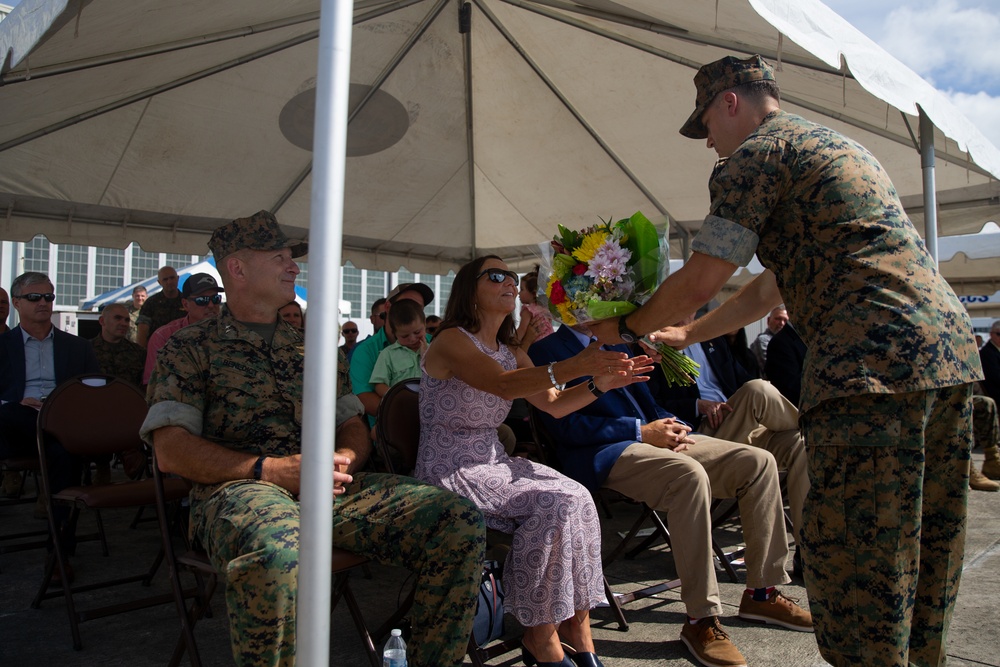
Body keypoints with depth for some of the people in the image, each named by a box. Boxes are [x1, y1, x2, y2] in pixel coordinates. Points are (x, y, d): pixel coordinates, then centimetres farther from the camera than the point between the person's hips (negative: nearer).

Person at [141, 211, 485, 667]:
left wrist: (345, 459, -2)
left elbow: (355, 426, 23)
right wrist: (269, 469, -16)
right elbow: (172, 451, -3)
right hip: (240, 488, -4)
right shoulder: (191, 347, 10)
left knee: (460, 519, -17)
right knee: (276, 549, -43)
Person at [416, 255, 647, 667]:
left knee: (578, 499, -16)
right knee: (553, 503, -24)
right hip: (449, 472, -7)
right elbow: (504, 385, -30)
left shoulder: (512, 352, 14)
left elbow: (554, 404, 7)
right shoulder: (451, 341, -12)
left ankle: (576, 628, -8)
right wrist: (575, 366, -43)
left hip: (494, 463, 7)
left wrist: (601, 382, -12)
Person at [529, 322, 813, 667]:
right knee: (690, 474, -36)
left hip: (656, 438, 9)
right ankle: (701, 620, -25)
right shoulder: (546, 348, -4)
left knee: (759, 462, -4)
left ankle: (762, 593, 6)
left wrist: (668, 424, 1)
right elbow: (566, 425, -14)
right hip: (605, 454, -8)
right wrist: (642, 431, -16)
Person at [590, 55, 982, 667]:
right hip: (951, 344, 10)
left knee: (853, 562, -4)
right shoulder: (839, 146, 30)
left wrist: (625, 328, 11)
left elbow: (701, 281, -7)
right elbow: (774, 287, 32)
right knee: (927, 553, 16)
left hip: (874, 364, -10)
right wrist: (688, 334, 35)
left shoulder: (756, 153, 0)